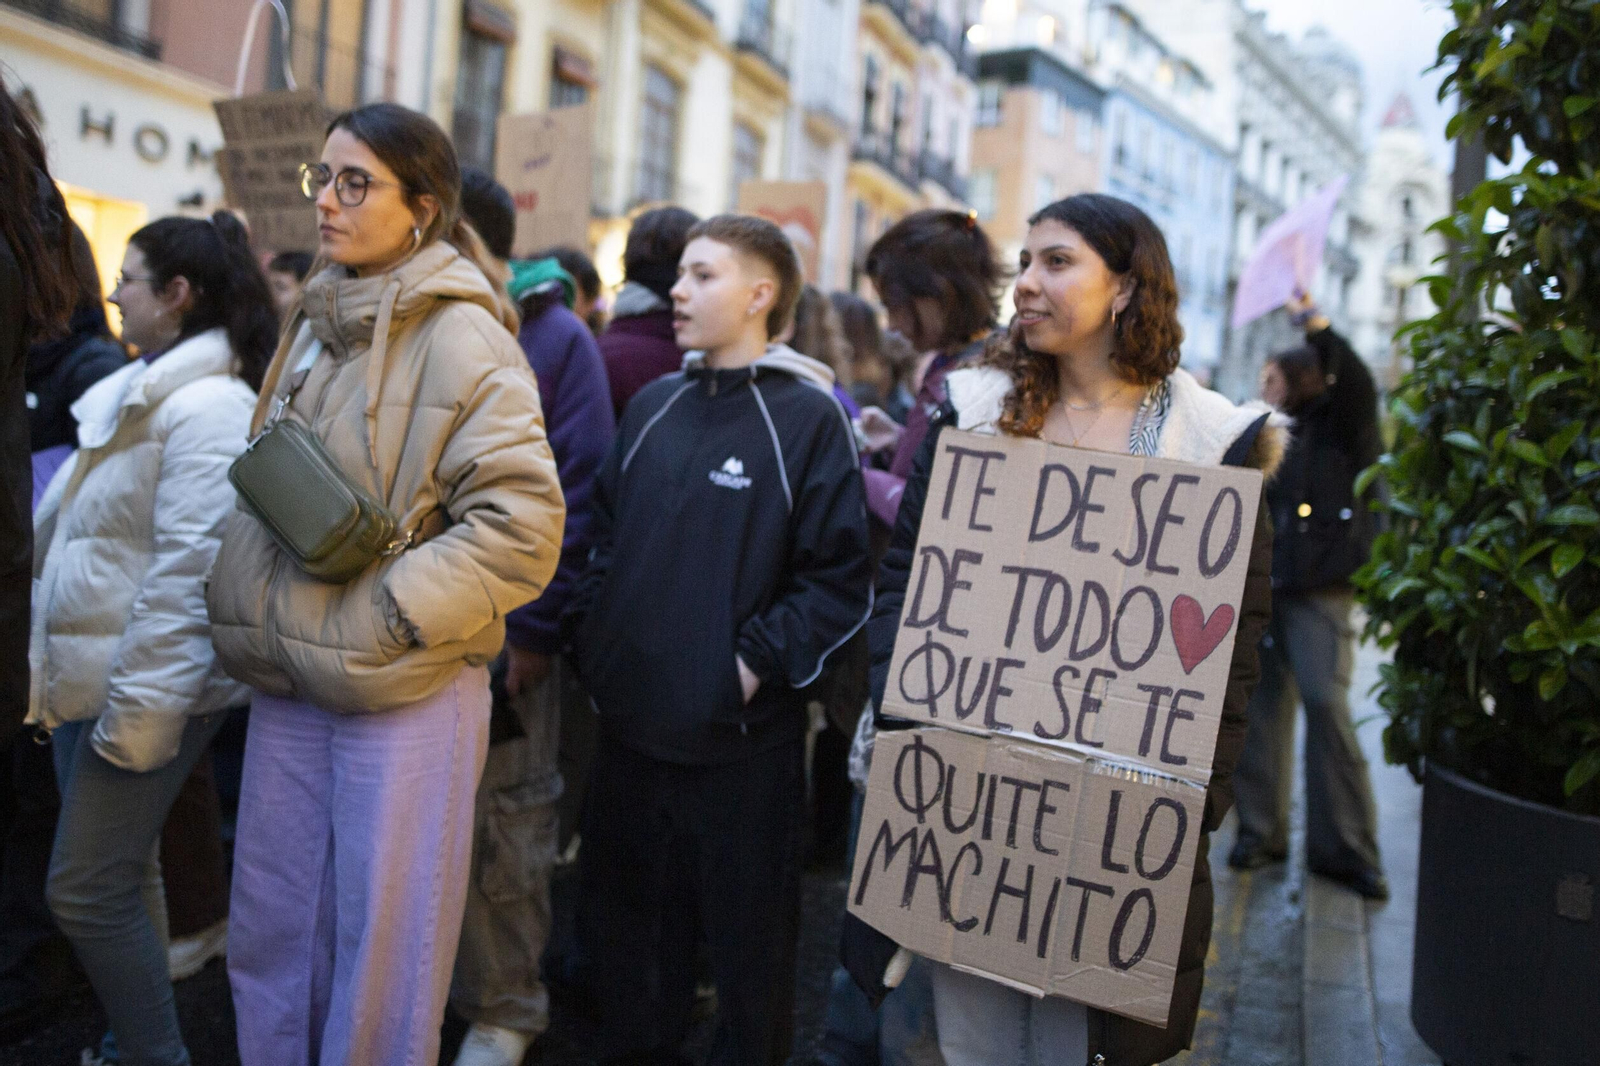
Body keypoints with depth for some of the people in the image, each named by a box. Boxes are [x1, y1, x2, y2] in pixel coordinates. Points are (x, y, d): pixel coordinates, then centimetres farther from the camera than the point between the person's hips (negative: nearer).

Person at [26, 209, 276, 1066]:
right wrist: (53, 671, 17)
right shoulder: (134, 394, 14)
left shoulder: (206, 406, -17)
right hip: (88, 678, 9)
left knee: (87, 887, -4)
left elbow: (189, 569, -23)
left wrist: (138, 709, -22)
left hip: (147, 687, -9)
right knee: (119, 876, 17)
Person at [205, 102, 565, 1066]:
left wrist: (385, 616, -19)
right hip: (290, 680, 7)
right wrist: (259, 619, 9)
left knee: (383, 950, 7)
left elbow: (522, 524, -19)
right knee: (270, 934, 17)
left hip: (402, 689, -7)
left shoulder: (460, 335, -12)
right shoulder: (318, 324, 12)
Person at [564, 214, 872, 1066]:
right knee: (630, 918, 20)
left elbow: (839, 580, -11)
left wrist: (758, 662, -16)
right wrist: (592, 637, 6)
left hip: (741, 736, -5)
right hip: (630, 720, 6)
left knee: (747, 933, 10)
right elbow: (604, 538, 18)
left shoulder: (809, 416, -8)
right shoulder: (652, 406, 10)